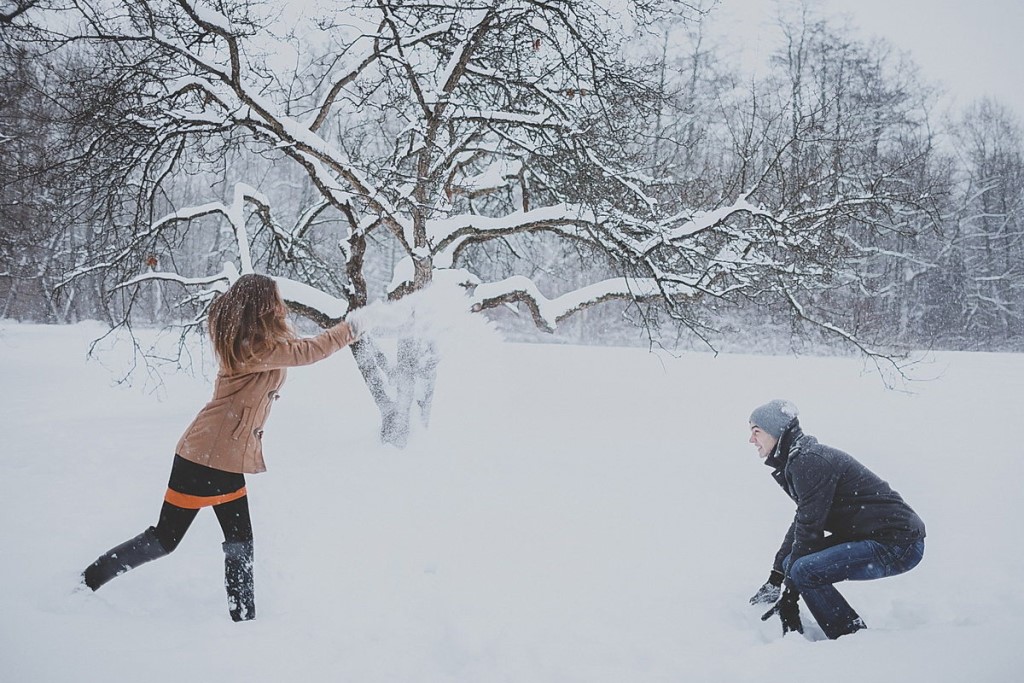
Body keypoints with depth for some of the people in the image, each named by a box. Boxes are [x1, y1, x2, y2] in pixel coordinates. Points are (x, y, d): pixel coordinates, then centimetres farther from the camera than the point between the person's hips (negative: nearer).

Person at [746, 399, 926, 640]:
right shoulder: (801, 458, 13)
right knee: (792, 562, 10)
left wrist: (789, 596, -14)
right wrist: (775, 578, 22)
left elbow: (809, 530, -20)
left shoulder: (809, 461, -18)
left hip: (898, 544, -11)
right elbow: (802, 521, 21)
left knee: (804, 570, -25)